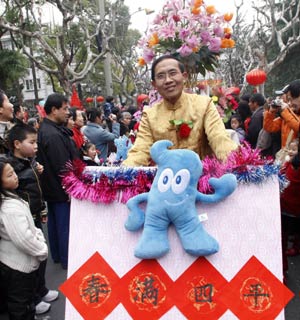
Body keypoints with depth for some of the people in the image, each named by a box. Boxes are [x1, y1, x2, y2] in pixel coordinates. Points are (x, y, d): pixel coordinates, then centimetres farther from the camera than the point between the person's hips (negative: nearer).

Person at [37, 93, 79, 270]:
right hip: (61, 189, -10)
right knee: (65, 225, 3)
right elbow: (62, 167, -26)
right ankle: (68, 260, 17)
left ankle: (57, 255, 35)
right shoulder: (53, 135, -26)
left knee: (54, 222, 20)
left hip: (51, 188, 10)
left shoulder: (45, 130, 7)